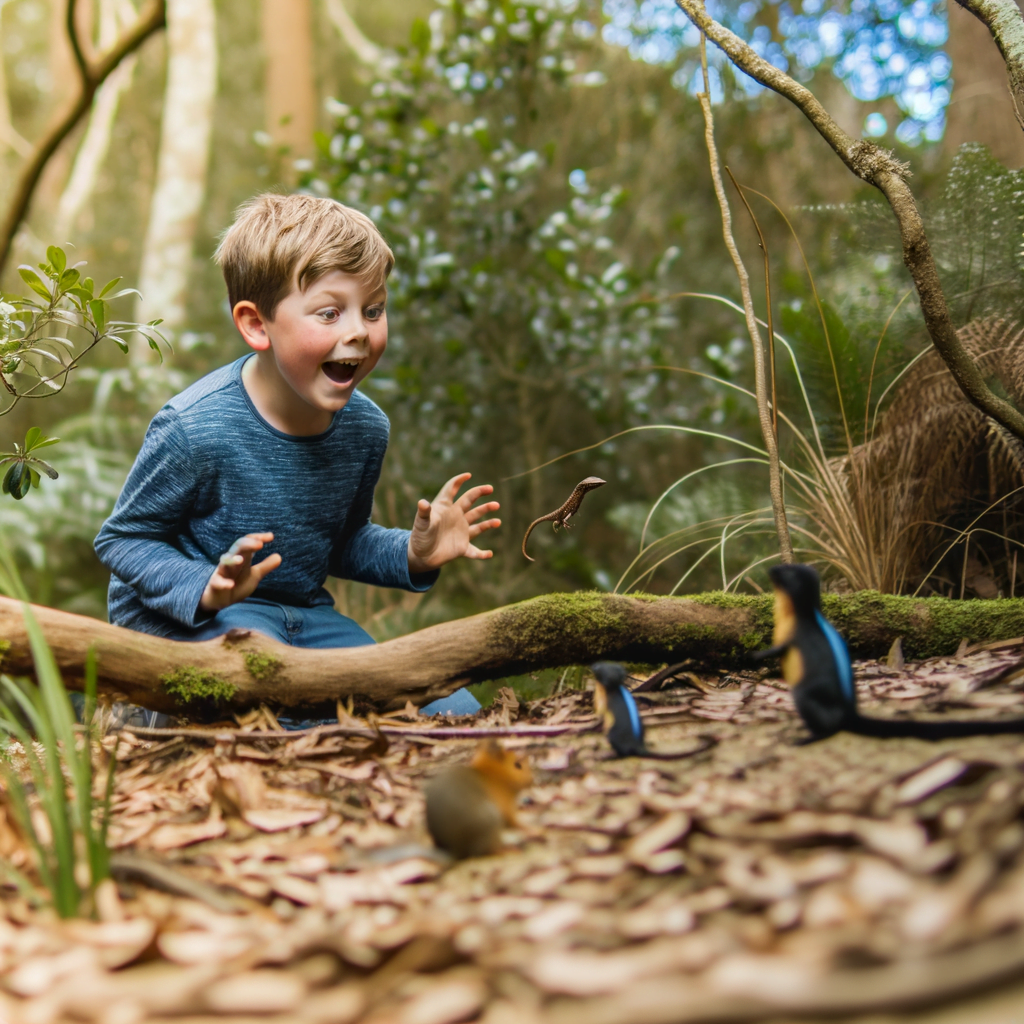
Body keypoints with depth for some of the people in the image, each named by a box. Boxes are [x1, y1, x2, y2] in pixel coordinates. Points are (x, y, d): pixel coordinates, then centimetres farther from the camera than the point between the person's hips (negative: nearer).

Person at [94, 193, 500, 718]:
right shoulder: (195, 428, -23)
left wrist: (410, 556, -6)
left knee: (455, 714, -4)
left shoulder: (365, 426, -3)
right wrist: (206, 589, -29)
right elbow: (122, 540, -12)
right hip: (185, 615, -5)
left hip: (304, 614, 5)